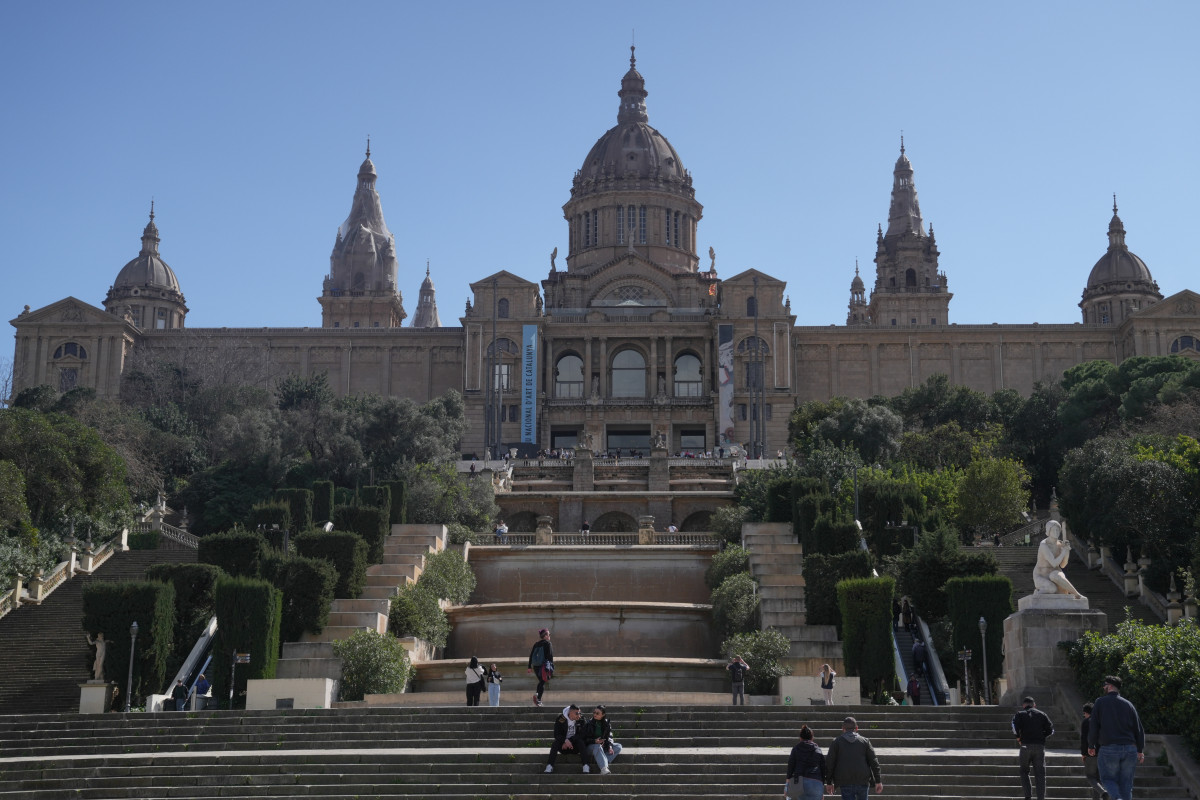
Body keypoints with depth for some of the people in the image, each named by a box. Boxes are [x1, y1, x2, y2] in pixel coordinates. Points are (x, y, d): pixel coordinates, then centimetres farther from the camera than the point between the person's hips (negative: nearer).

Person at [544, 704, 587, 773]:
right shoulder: (561, 719, -7)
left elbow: (580, 735, -9)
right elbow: (556, 734, -12)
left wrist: (570, 741, -23)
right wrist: (566, 741, -31)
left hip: (575, 746, 0)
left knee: (581, 742, -29)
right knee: (555, 743, -28)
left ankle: (585, 767, -37)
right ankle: (549, 767, -34)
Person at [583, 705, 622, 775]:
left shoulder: (607, 724, 6)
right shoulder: (589, 724, -4)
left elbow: (609, 737, 1)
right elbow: (584, 738, -5)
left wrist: (610, 746, -19)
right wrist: (594, 741, -23)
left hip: (603, 746, 4)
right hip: (591, 746, -4)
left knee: (618, 747, -17)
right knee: (597, 747, -38)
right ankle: (604, 768, -54)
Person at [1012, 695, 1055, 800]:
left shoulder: (1020, 714, 5)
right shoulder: (1042, 714, 12)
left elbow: (1015, 726, -13)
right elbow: (1050, 729, 5)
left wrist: (1018, 738, 1)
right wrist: (1041, 735, 15)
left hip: (1026, 745, -1)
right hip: (1040, 747, 1)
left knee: (1024, 771, 12)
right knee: (1040, 774, 5)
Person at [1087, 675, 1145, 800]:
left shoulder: (1100, 702, 0)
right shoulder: (1128, 704, 11)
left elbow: (1093, 727, -3)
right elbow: (1138, 729, 10)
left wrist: (1091, 746, 8)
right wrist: (1140, 750, 16)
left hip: (1108, 749, -3)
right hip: (1129, 749, 4)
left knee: (1108, 779, 6)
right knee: (1126, 783, 10)